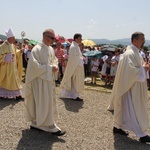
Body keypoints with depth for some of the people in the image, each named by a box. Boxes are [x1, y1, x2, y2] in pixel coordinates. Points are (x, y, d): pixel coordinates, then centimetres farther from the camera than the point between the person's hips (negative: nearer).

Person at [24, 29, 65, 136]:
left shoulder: (51, 49, 9)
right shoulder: (37, 49, -16)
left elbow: (54, 60, 21)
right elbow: (35, 66, -21)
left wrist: (55, 66, -2)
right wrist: (50, 68, -19)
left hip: (49, 80, 9)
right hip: (40, 81, -9)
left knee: (49, 102, 13)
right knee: (44, 103, -4)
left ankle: (36, 123, 27)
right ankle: (51, 127, 4)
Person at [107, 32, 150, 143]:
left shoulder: (135, 53, 13)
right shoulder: (130, 54, -19)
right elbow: (132, 71, -26)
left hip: (135, 88, 10)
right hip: (131, 88, -10)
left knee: (126, 109, 17)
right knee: (135, 111, -3)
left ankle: (118, 127, 28)